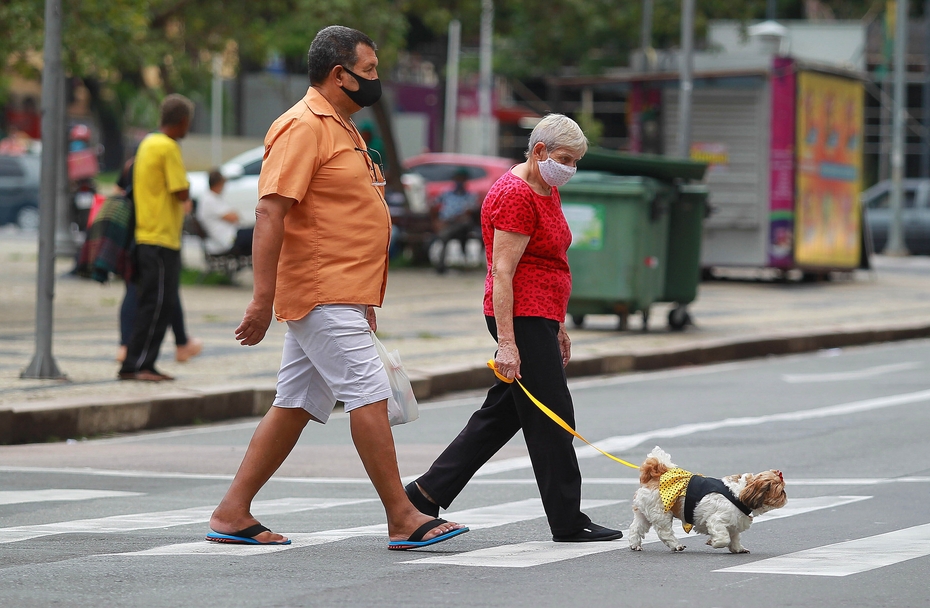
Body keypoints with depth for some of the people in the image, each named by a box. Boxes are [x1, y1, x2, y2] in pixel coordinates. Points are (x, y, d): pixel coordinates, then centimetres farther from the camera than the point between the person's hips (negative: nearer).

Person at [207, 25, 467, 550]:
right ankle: (403, 520, -9)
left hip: (339, 298, 10)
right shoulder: (303, 127, -12)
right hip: (322, 295, -10)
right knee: (369, 393, -11)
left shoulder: (341, 129, 20)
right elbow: (271, 213, -19)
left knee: (296, 406, 10)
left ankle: (233, 514, 13)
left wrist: (365, 303, 25)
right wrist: (263, 298, -24)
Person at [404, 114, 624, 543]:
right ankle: (568, 524, -1)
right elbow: (502, 272, -19)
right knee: (551, 418, -6)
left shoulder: (546, 190, 17)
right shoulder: (515, 194, -15)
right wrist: (506, 343, -23)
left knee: (502, 414, 12)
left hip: (539, 318, 10)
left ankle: (425, 494, 16)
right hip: (521, 318, -10)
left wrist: (557, 326, 24)